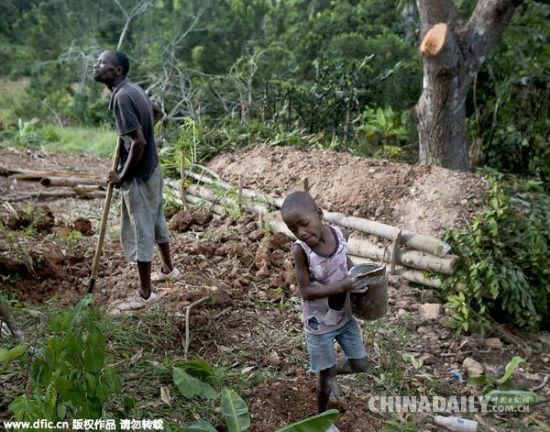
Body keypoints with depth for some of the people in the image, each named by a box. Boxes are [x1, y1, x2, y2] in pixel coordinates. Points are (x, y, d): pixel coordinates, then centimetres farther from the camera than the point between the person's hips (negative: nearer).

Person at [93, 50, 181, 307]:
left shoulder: (121, 97, -23)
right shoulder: (133, 90, 6)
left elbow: (139, 142, -28)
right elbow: (156, 113, 25)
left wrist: (123, 175, -18)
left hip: (138, 176, -9)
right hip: (152, 169, 9)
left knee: (139, 233, 1)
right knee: (156, 222, 24)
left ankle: (145, 293, 13)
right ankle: (168, 269, 42)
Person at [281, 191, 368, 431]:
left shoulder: (340, 233, -15)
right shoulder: (300, 250, -27)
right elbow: (306, 291, -23)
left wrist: (357, 276, -10)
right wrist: (341, 286, -32)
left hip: (345, 315, 4)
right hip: (319, 323, -4)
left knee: (360, 364, 17)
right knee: (325, 378, 12)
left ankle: (331, 373, 48)